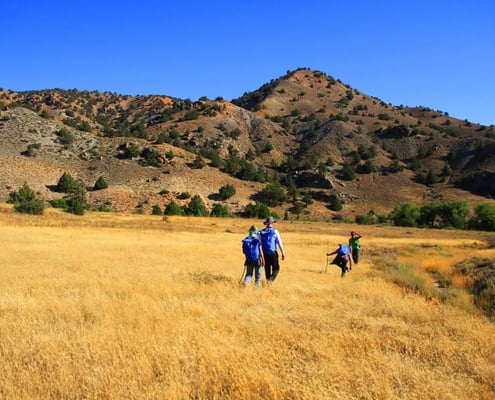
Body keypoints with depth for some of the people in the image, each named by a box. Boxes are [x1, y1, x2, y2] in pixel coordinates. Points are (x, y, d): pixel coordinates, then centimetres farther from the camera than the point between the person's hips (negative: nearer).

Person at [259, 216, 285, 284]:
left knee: (267, 269, 13)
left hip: (264, 254, 3)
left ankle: (268, 281, 16)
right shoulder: (275, 231, -5)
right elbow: (280, 243, -6)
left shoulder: (261, 232, 5)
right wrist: (283, 253, 1)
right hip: (273, 253, -3)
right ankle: (271, 279, -16)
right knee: (276, 268, 6)